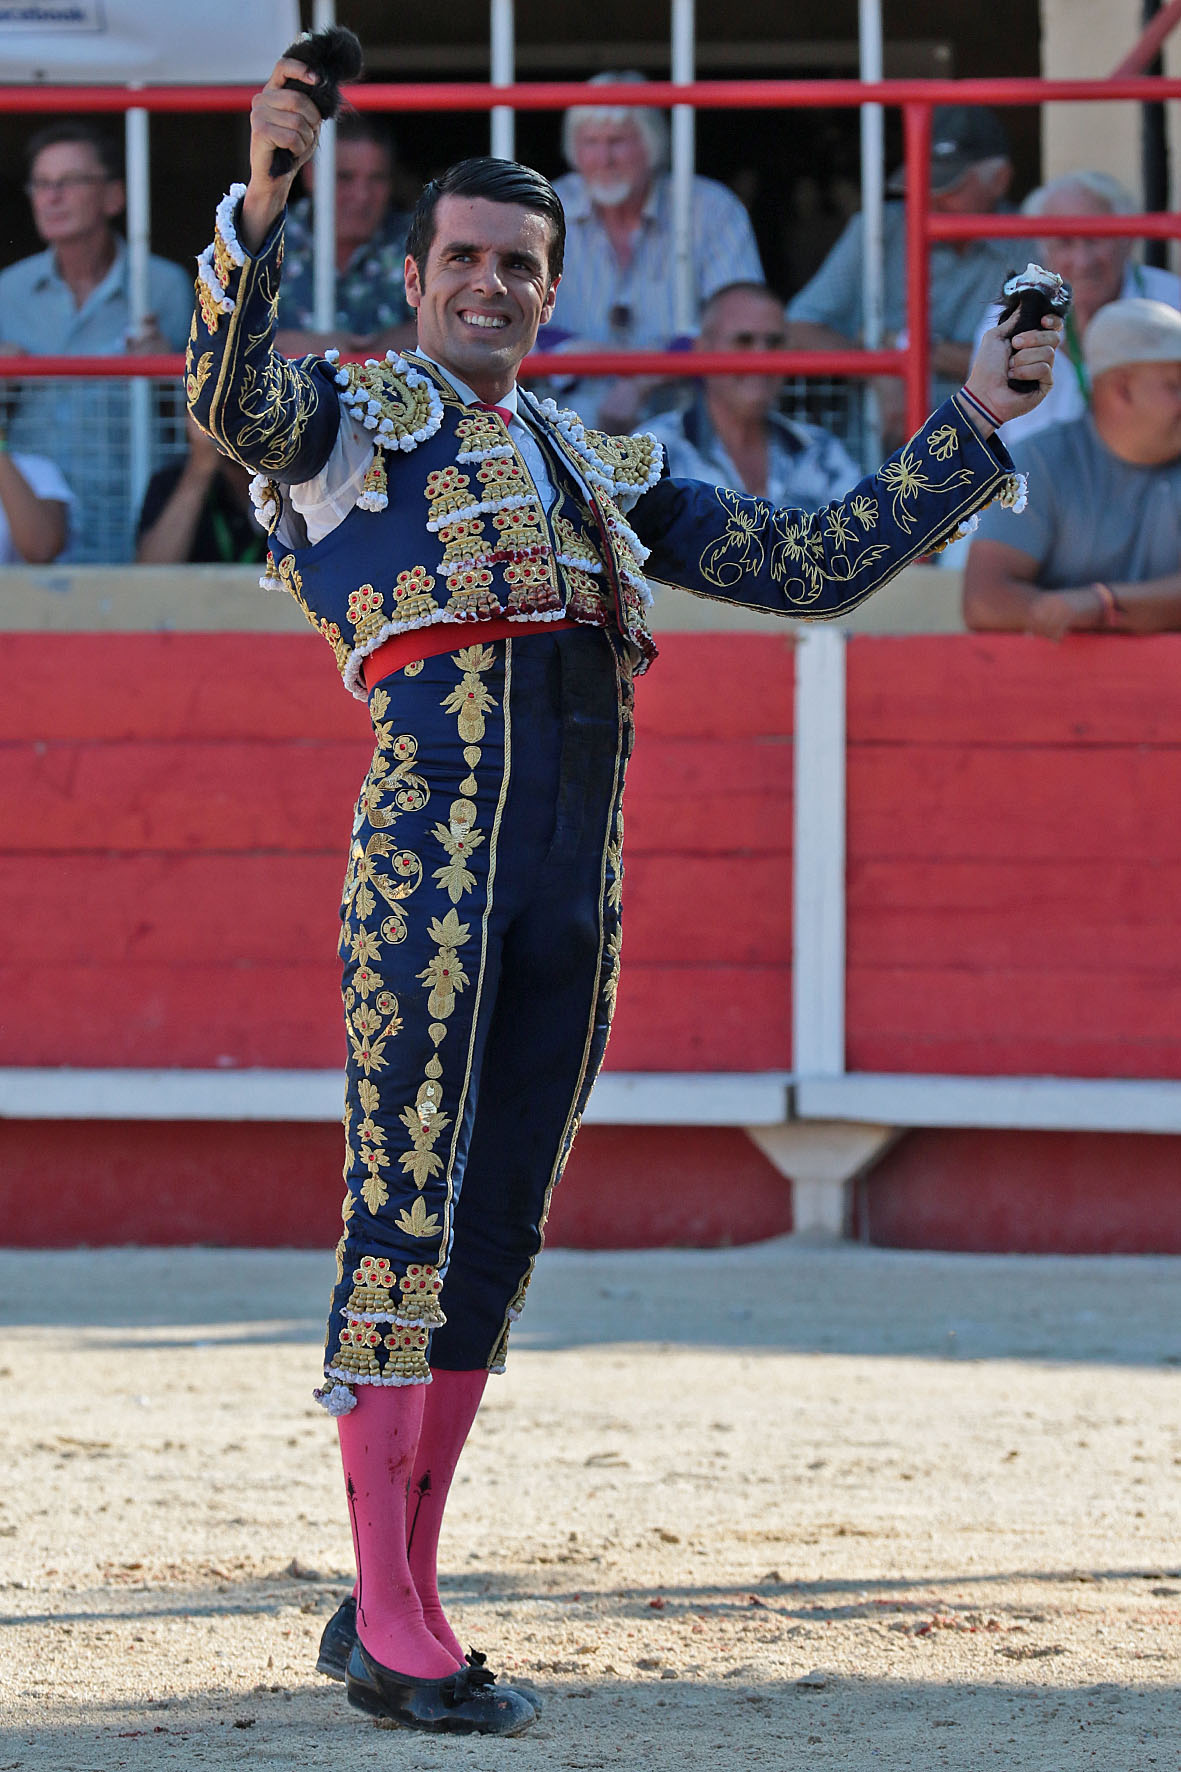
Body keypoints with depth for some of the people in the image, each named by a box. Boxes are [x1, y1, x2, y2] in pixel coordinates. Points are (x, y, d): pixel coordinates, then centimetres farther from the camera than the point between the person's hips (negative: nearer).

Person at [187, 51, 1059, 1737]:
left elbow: (815, 562, 27)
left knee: (496, 1228, 6)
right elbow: (226, 394, -13)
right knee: (407, 1204, -7)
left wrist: (974, 425, 22)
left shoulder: (603, 471, 25)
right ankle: (392, 1626, -6)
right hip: (433, 828, -6)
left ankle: (397, 1597, 13)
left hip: (577, 871, 6)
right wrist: (263, 201, -28)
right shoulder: (349, 415, 10)